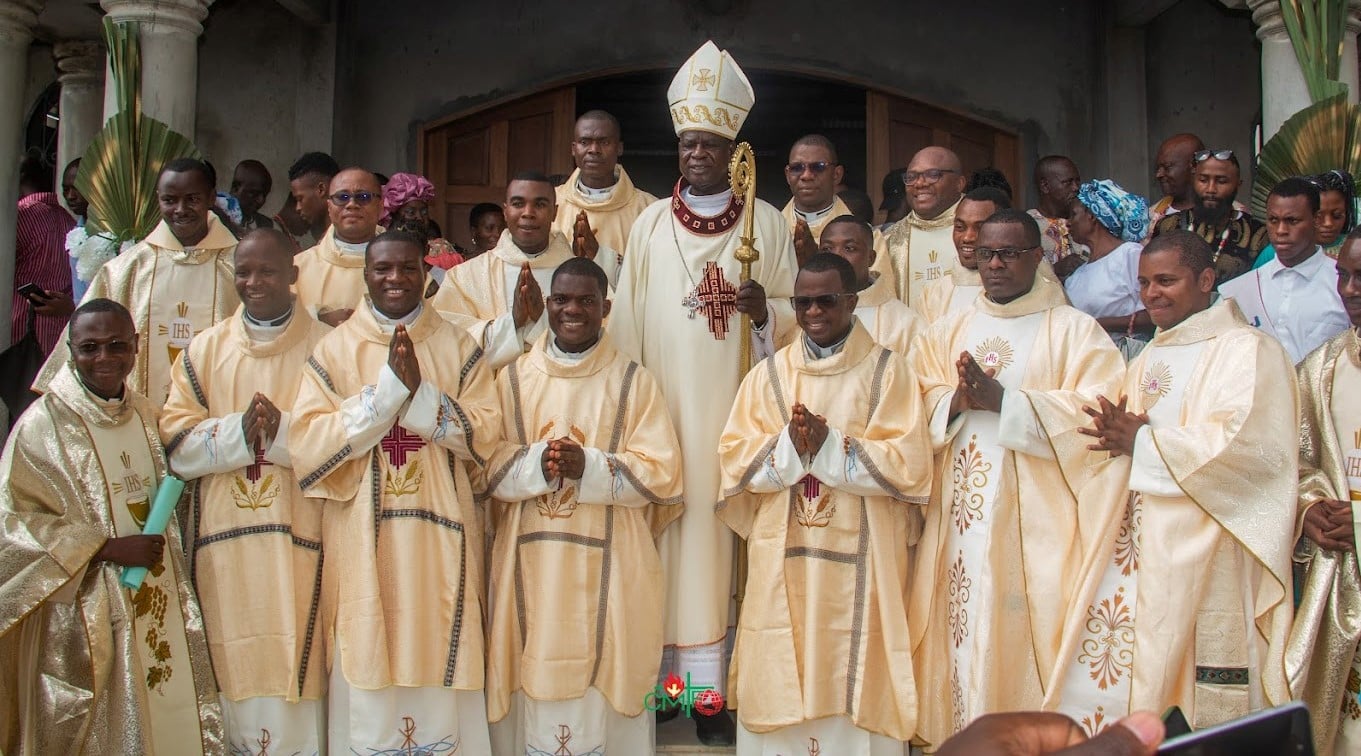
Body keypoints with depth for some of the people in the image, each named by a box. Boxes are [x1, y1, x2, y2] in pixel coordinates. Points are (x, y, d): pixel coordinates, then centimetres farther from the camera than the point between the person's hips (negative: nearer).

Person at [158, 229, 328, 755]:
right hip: (223, 545, 2)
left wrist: (281, 430, -18)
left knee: (294, 671, -2)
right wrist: (240, 430, -14)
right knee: (233, 672, 4)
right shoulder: (205, 350, 11)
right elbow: (176, 444, 2)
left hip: (299, 541, -2)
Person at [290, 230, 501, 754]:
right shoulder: (334, 350, 3)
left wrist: (421, 394, -15)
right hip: (362, 539, -1)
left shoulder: (457, 347, 7)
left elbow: (486, 433, -3)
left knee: (439, 660, 3)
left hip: (440, 540, 1)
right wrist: (387, 388, -15)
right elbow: (306, 444, -9)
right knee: (366, 672, 2)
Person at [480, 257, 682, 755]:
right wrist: (535, 463, -16)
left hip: (609, 570, -1)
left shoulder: (634, 383, 4)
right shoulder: (513, 380, 9)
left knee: (603, 682, -1)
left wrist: (588, 466, -16)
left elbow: (662, 473, -3)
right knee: (533, 677, 2)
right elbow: (483, 464, 4)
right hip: (529, 568, 2)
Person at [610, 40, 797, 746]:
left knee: (723, 522, -3)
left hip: (732, 405, -1)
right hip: (662, 403, 1)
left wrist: (764, 308, -17)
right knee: (668, 520, -2)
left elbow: (793, 312, 4)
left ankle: (714, 687, 3)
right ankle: (673, 671, 6)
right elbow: (626, 317, 8)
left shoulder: (765, 223, 5)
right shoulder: (650, 223, 9)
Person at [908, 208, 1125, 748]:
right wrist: (958, 402, -14)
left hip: (1037, 520, -3)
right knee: (965, 634, 3)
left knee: (1028, 637, -5)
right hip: (962, 519, 3)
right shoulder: (946, 334, 16)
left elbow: (1095, 415, -10)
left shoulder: (1075, 331, 3)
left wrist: (1003, 401, -16)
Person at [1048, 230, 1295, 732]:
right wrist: (1117, 435, -6)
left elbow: (1244, 447, -18)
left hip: (1203, 558, -7)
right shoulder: (1148, 361, 18)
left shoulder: (1246, 351, -5)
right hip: (1135, 551, 7)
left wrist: (1142, 441, -12)